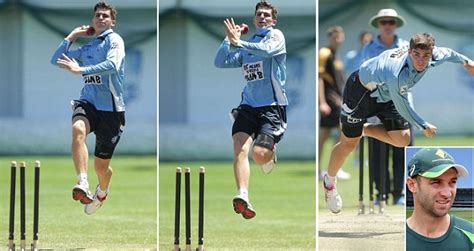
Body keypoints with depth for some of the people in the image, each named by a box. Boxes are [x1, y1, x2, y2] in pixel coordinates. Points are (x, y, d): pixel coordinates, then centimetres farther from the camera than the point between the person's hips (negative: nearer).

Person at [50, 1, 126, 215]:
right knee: (78, 129, -34)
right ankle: (82, 184, -45)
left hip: (111, 108, -4)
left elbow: (112, 65, -21)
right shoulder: (86, 48, 19)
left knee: (101, 165, 6)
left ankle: (101, 193, 41)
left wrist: (80, 70, -27)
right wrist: (72, 36, 14)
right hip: (88, 102, 4)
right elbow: (56, 60, 22)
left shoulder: (114, 40, -2)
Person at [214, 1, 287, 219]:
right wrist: (230, 40, 3)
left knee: (259, 154, -16)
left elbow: (266, 50, -21)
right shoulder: (247, 44, 19)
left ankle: (271, 154, 22)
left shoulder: (276, 36, 2)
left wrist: (237, 42, -22)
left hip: (272, 105, -4)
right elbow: (220, 62, 14)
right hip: (248, 105, 5)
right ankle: (243, 196, -33)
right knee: (240, 148, -20)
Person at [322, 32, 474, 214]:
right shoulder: (397, 74, -43)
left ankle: (364, 129, 23)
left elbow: (446, 53, 3)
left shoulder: (435, 55, -24)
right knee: (348, 144, 3)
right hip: (361, 90, -7)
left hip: (385, 95, 7)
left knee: (402, 140, -4)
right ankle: (329, 181, 30)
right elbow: (403, 109, -27)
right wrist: (424, 127, -13)